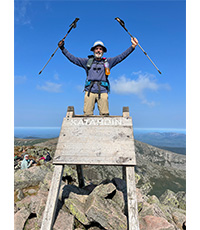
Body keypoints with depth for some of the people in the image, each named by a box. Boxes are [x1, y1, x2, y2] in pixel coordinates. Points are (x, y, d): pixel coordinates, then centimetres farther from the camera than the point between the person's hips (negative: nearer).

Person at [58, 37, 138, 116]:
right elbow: (73, 58, 21)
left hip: (102, 92, 0)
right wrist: (62, 48, 18)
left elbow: (121, 56, 16)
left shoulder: (108, 61, 20)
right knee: (87, 115, -10)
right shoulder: (87, 61, 21)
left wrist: (132, 47, 10)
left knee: (105, 115, -11)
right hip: (90, 91, 0)